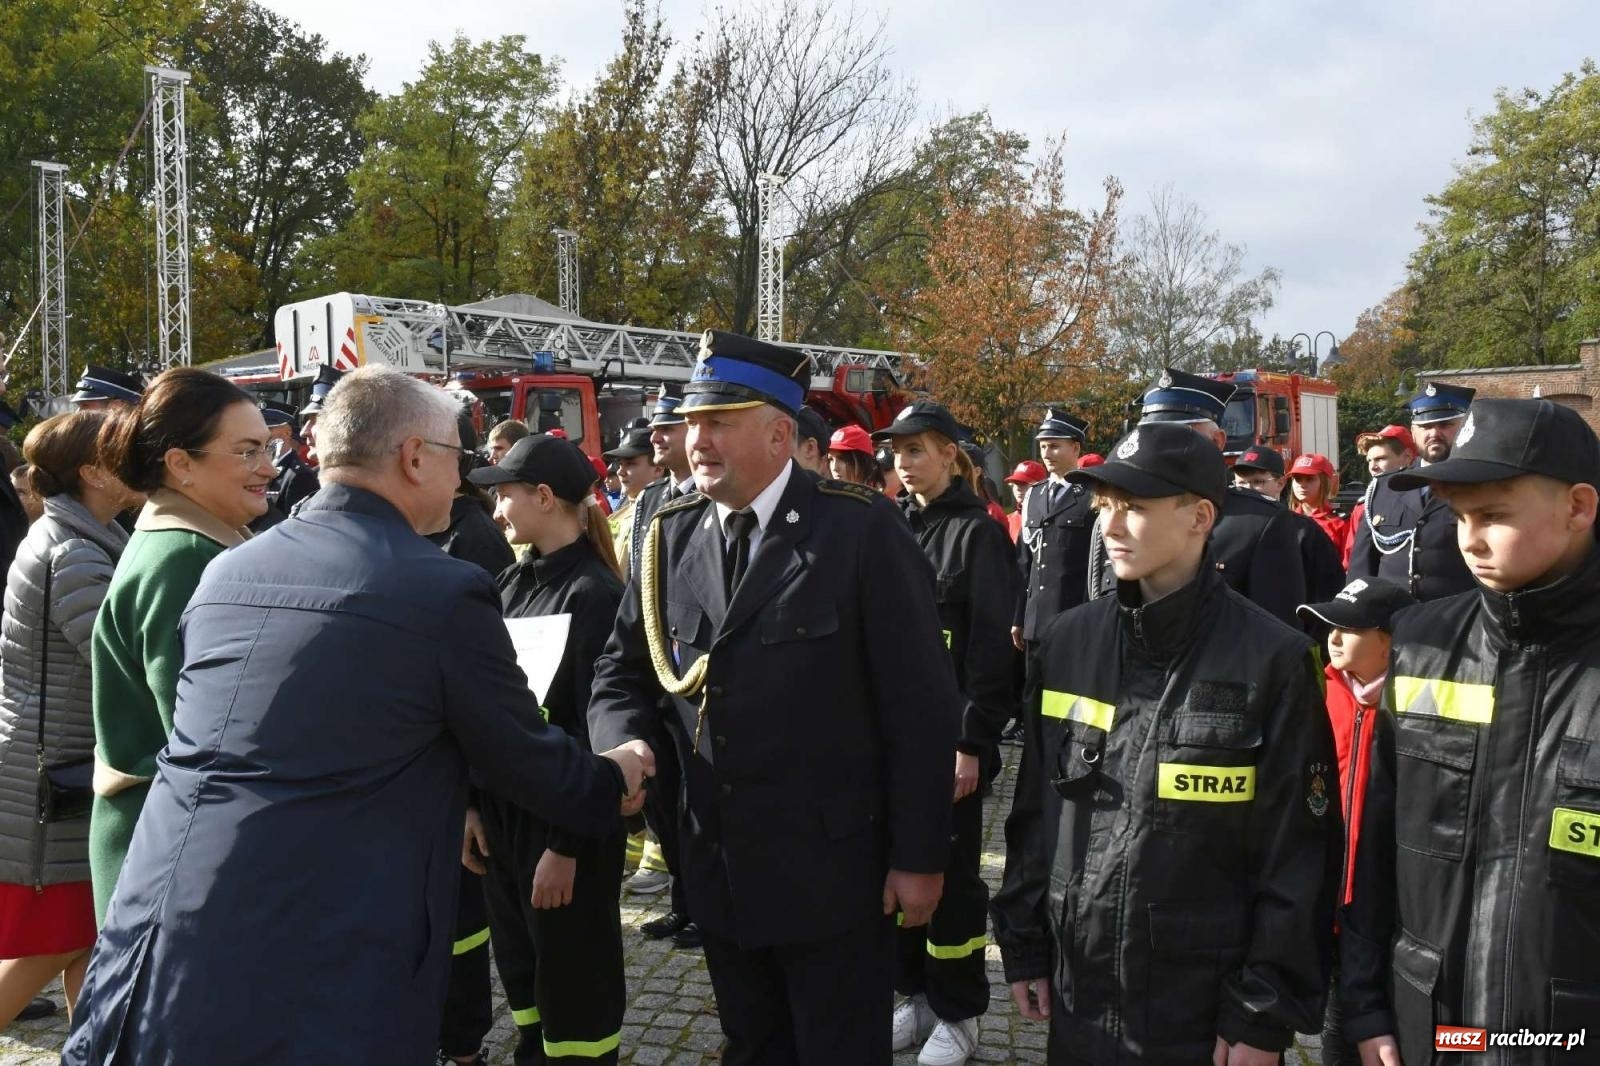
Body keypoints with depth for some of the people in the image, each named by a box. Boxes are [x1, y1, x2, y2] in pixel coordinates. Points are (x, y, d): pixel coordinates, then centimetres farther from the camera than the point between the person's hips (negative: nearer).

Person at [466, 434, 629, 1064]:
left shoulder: (593, 592, -16)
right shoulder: (514, 582, 6)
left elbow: (594, 727, -18)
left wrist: (566, 845, -17)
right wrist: (473, 802, 7)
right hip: (504, 805, 7)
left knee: (573, 979, 8)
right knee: (520, 966, 20)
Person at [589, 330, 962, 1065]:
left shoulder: (861, 529, -14)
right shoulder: (670, 536, 2)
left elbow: (920, 704, -12)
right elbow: (621, 672, 10)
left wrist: (919, 856, -11)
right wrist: (625, 746, -12)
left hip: (832, 872, -5)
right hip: (719, 869, 5)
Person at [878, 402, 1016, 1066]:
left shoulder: (978, 533, -8)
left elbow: (993, 647, -12)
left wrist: (974, 742, -16)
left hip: (950, 731, -5)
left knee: (951, 867, 4)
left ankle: (958, 1011, 21)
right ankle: (916, 993, 28)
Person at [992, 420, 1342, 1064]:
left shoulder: (1270, 660, -11)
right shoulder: (1067, 644, 0)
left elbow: (1296, 854, -9)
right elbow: (1034, 806, 7)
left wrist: (1266, 1014, -8)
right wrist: (1023, 943, 7)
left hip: (1207, 1003, -3)